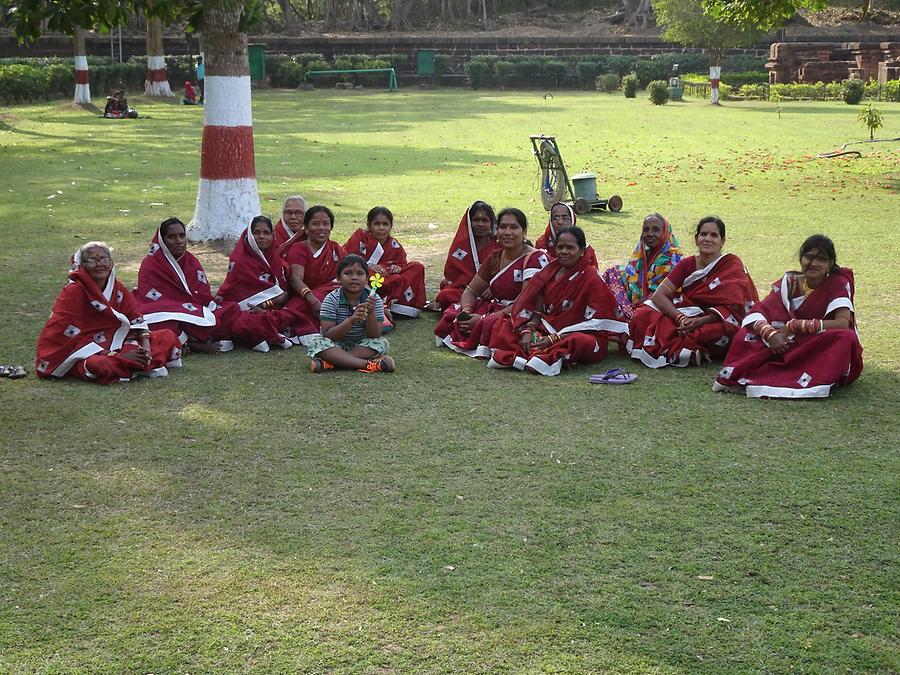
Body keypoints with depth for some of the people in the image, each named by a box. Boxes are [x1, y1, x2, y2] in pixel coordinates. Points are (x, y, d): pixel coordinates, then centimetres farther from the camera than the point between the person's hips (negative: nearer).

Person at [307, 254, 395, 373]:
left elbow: (375, 336, -13)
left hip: (363, 346, 2)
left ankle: (330, 362, -30)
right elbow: (327, 335, -20)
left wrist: (371, 313, -30)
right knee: (315, 343, -28)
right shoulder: (331, 300, -13)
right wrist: (352, 320, -33)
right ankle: (367, 364, -37)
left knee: (381, 344, -25)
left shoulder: (374, 299, -9)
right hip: (336, 346, -1)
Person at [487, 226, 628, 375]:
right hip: (546, 331, 6)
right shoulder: (549, 271, 9)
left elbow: (594, 324, -15)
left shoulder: (591, 278, -8)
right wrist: (527, 331, -15)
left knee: (581, 342, -41)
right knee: (502, 325, -4)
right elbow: (537, 311, 7)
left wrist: (554, 339, -21)